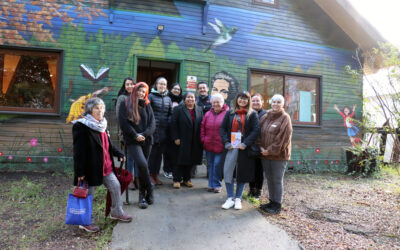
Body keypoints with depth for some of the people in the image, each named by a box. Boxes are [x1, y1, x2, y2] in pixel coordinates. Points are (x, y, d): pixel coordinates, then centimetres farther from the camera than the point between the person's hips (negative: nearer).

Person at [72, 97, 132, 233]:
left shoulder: (101, 125, 11)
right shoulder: (81, 126, -15)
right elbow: (78, 151, -19)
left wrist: (119, 154, 19)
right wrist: (80, 172, -20)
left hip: (106, 166, 8)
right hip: (90, 167, -8)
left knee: (116, 186, 13)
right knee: (88, 195, 7)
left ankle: (117, 212, 33)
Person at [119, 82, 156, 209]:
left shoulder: (147, 105, 14)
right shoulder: (125, 104, 5)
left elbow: (152, 123, 5)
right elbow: (123, 123, -3)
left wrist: (144, 134, -10)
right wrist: (135, 135, -11)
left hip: (146, 140, 4)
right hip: (132, 141, -3)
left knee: (142, 166, 5)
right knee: (142, 164, -21)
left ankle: (142, 196, 19)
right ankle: (149, 192, -3)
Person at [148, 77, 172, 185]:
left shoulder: (168, 98, 13)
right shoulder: (151, 96, -1)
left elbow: (171, 113, 17)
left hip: (164, 129, 5)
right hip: (154, 128, -4)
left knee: (160, 152, 10)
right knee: (152, 152, 0)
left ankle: (156, 174, 21)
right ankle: (150, 175, 14)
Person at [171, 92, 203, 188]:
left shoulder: (199, 110, 10)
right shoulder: (178, 109, -1)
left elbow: (201, 124, 8)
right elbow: (174, 124, -5)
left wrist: (201, 139, 2)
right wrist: (176, 138, -11)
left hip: (195, 142, 4)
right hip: (182, 140, -4)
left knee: (191, 161, 10)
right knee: (180, 160, 2)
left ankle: (186, 179, 25)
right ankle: (177, 180, 14)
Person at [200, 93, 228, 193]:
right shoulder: (208, 114, 12)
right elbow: (203, 128, 15)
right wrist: (203, 139, 7)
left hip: (220, 146, -5)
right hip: (209, 145, 5)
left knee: (218, 165, -4)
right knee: (210, 165, 11)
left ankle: (217, 184, 11)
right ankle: (211, 184, 23)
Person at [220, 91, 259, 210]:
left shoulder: (252, 114, 2)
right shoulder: (230, 113, 9)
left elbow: (256, 130, -6)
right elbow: (222, 128, 7)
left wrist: (245, 143, -14)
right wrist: (226, 143, -6)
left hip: (244, 148, -1)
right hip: (231, 147, 2)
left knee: (242, 173, 7)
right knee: (227, 172, -4)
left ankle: (238, 198, 21)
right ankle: (230, 198, 9)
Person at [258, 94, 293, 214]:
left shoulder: (285, 118, -6)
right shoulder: (265, 117, 10)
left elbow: (283, 137, -13)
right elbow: (260, 133, 10)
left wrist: (270, 150, -14)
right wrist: (261, 147, -3)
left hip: (279, 155, -5)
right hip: (265, 154, 6)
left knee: (277, 180, 2)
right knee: (269, 179, 13)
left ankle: (277, 205, 14)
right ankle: (272, 201, 27)